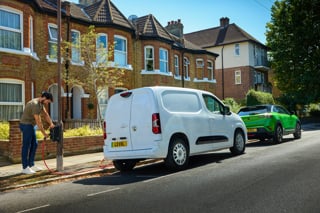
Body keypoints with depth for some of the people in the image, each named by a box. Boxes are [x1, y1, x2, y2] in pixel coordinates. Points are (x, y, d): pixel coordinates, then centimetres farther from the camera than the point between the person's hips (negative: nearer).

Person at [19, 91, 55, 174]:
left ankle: (31, 165, 17)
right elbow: (38, 121, -25)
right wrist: (44, 133, -19)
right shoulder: (35, 105, -26)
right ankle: (25, 168, 1)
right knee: (26, 146, -5)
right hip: (26, 125, -10)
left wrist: (51, 124, -7)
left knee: (34, 145, 11)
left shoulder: (40, 103, 7)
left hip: (31, 125, 10)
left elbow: (45, 114, 8)